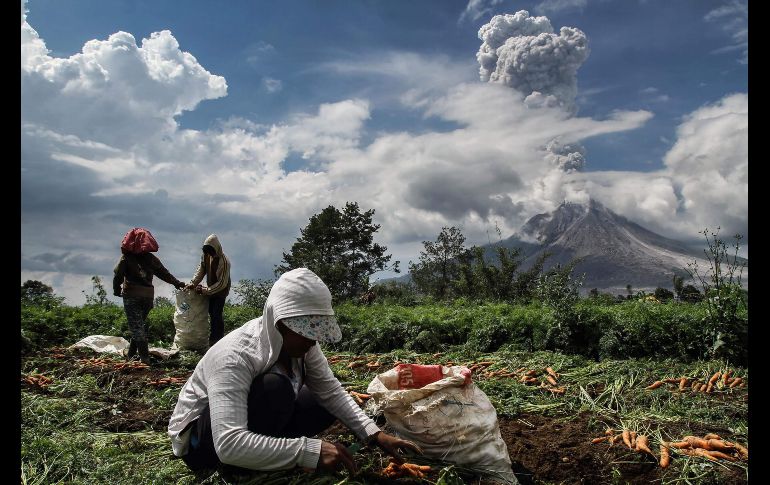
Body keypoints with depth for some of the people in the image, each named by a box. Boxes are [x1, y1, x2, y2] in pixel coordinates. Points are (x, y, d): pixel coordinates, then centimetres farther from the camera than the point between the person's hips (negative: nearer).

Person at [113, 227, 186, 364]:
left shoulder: (126, 257, -3)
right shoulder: (151, 259, 4)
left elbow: (118, 275, -6)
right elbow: (164, 273, 8)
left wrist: (117, 291, 9)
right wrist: (177, 283, 19)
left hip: (131, 295, -3)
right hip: (148, 295, 3)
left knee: (136, 326, -1)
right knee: (140, 325, 17)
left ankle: (144, 357, -7)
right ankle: (132, 353, 22)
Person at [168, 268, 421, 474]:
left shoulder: (297, 341, -14)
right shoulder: (234, 356, -36)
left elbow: (331, 391, -11)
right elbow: (228, 444, -45)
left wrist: (375, 435, -23)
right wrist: (309, 451, -47)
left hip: (256, 421, 8)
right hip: (201, 439, -7)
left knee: (327, 404, -8)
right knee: (275, 388, -34)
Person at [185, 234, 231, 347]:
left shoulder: (224, 262, -31)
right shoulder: (205, 256, -9)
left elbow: (222, 283, -29)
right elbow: (201, 270, 2)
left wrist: (205, 290, -30)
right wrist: (192, 283, -12)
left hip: (220, 291, -7)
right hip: (210, 289, 7)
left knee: (216, 314, -10)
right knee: (211, 312, 18)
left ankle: (217, 339, 1)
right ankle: (214, 335, 35)